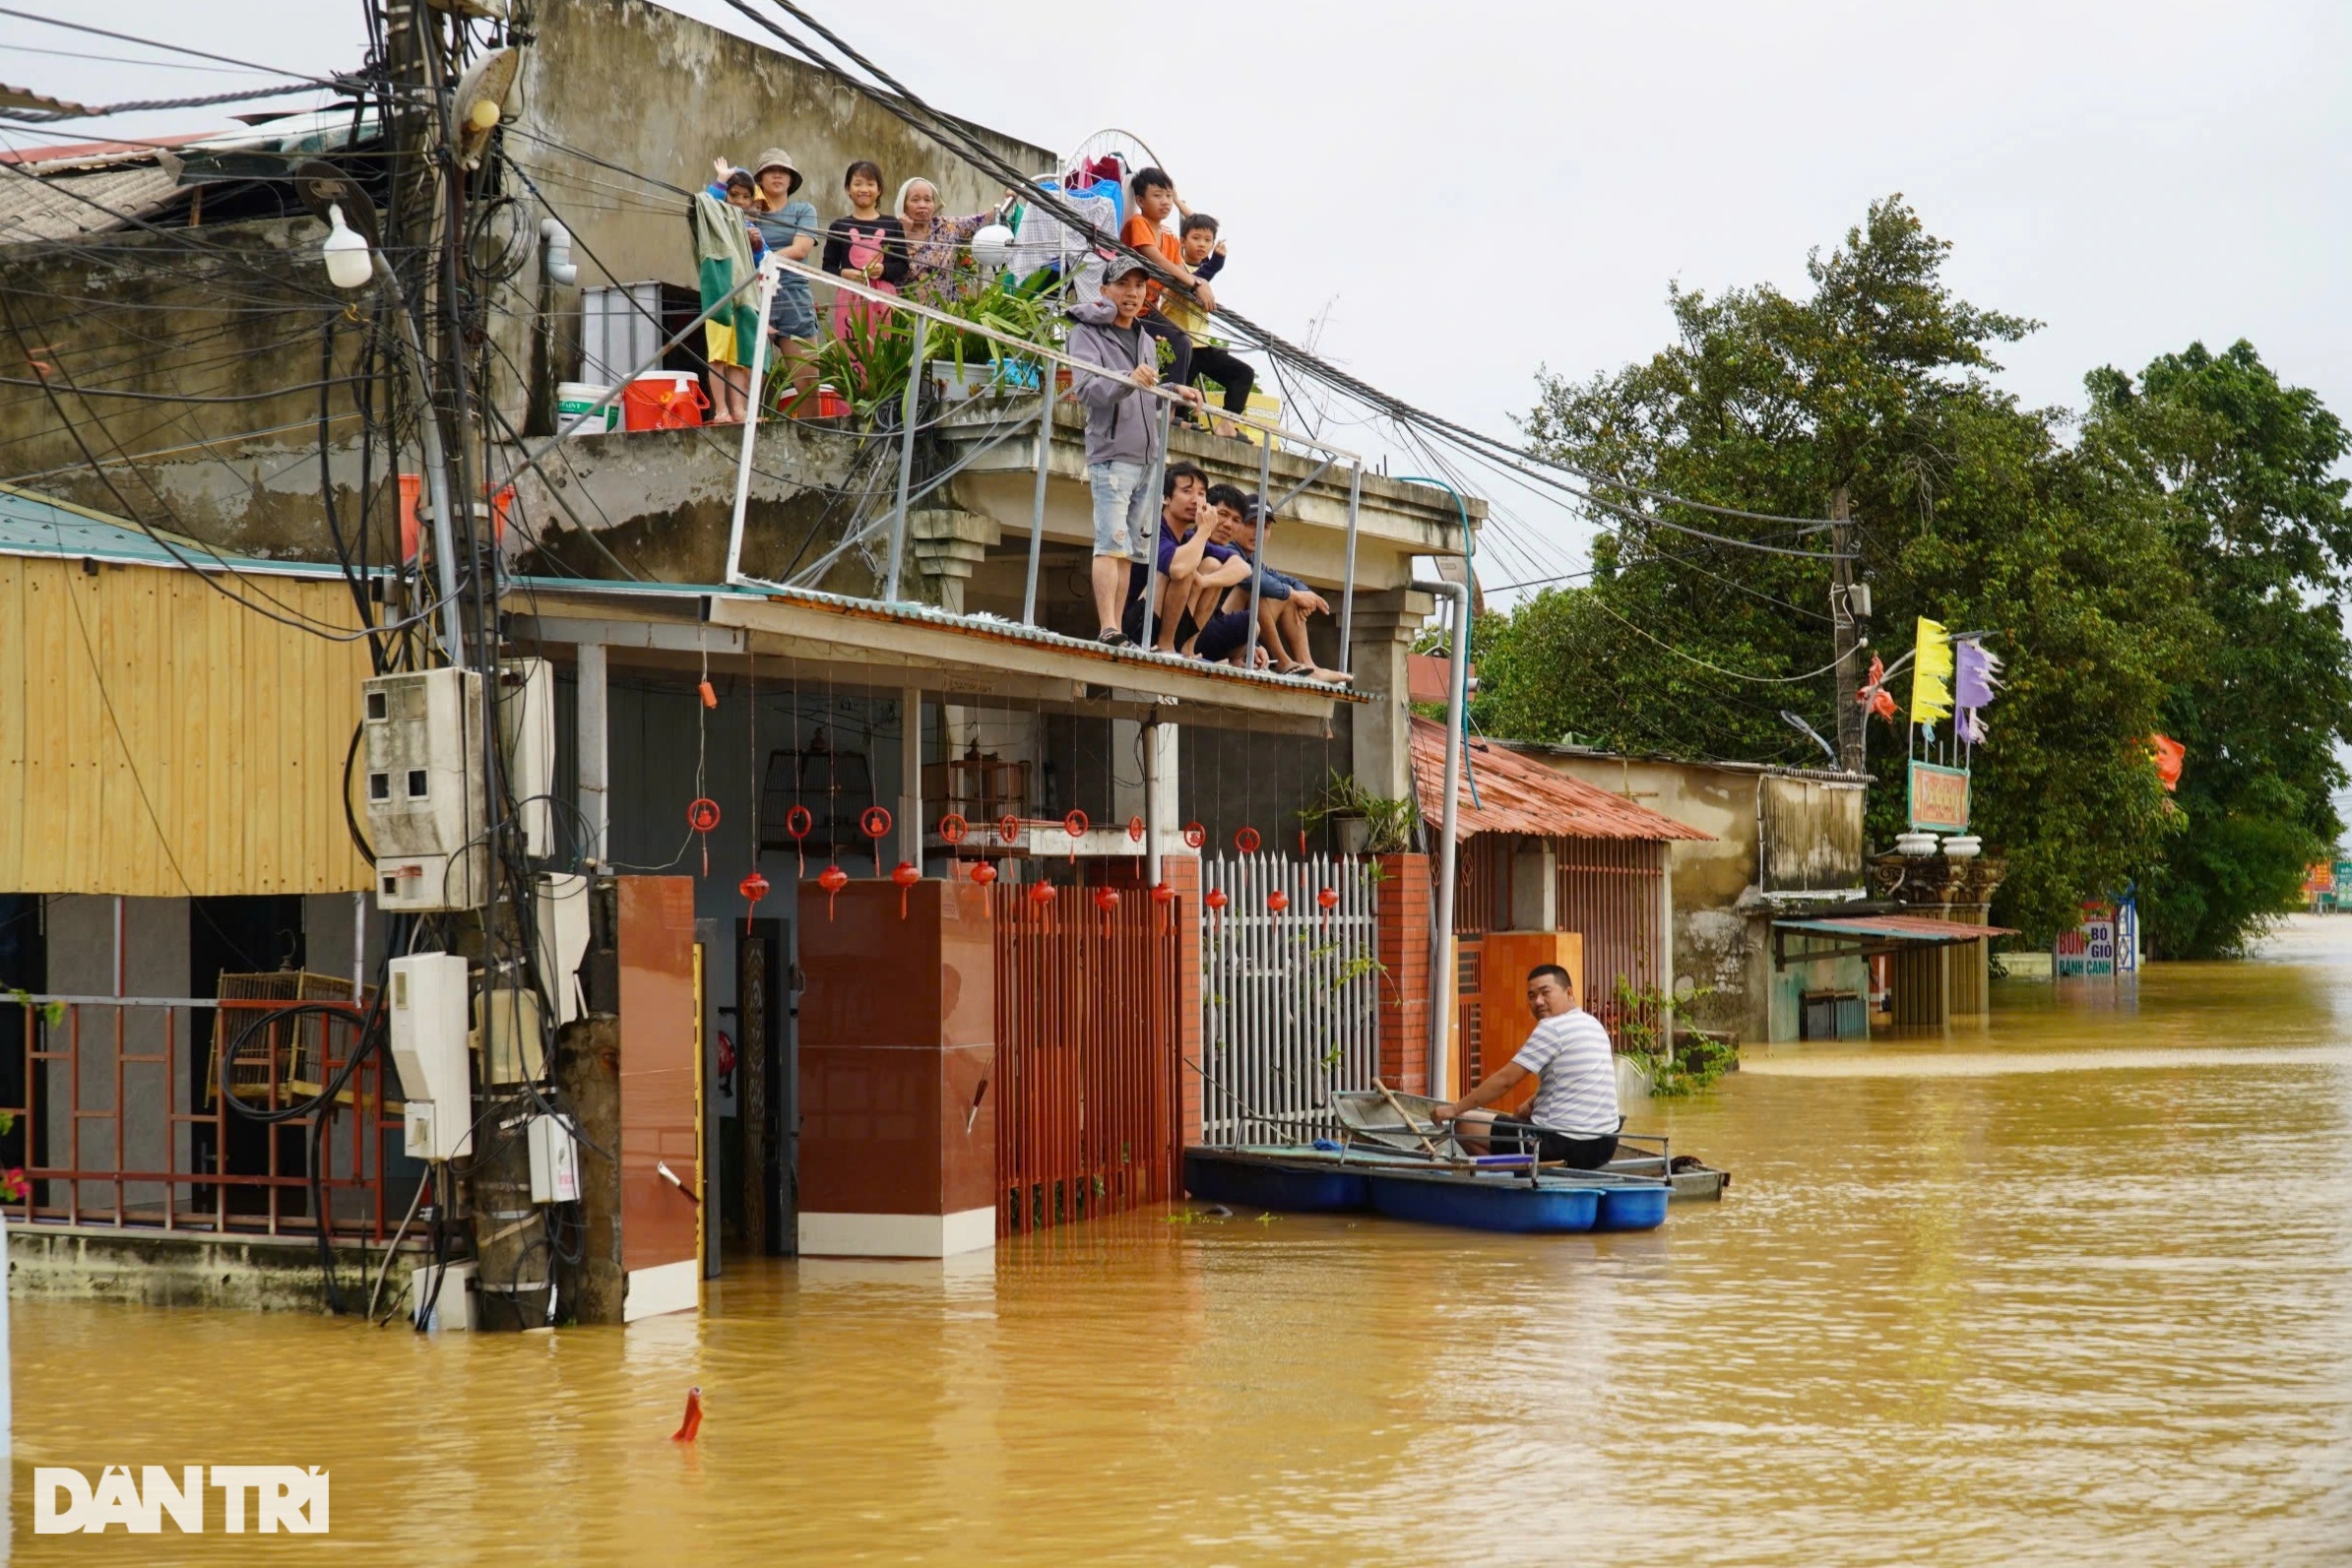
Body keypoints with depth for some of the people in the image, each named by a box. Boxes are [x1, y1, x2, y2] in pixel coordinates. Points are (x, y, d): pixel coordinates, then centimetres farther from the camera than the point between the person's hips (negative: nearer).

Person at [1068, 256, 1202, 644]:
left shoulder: (1146, 341, 22)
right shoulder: (1086, 334, -1)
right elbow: (1086, 390, -17)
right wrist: (1129, 380, -33)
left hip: (1147, 459, 8)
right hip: (1111, 456, -8)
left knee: (1129, 551, 6)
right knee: (1111, 543, -16)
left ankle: (1118, 630, 7)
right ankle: (1108, 629, -22)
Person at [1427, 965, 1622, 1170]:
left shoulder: (1553, 1027, -13)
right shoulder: (1594, 1025, 14)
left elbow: (1505, 1079, -13)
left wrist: (1455, 1109, -8)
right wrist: (1532, 1104, 15)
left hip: (1563, 1145, -9)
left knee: (1465, 1125, -2)